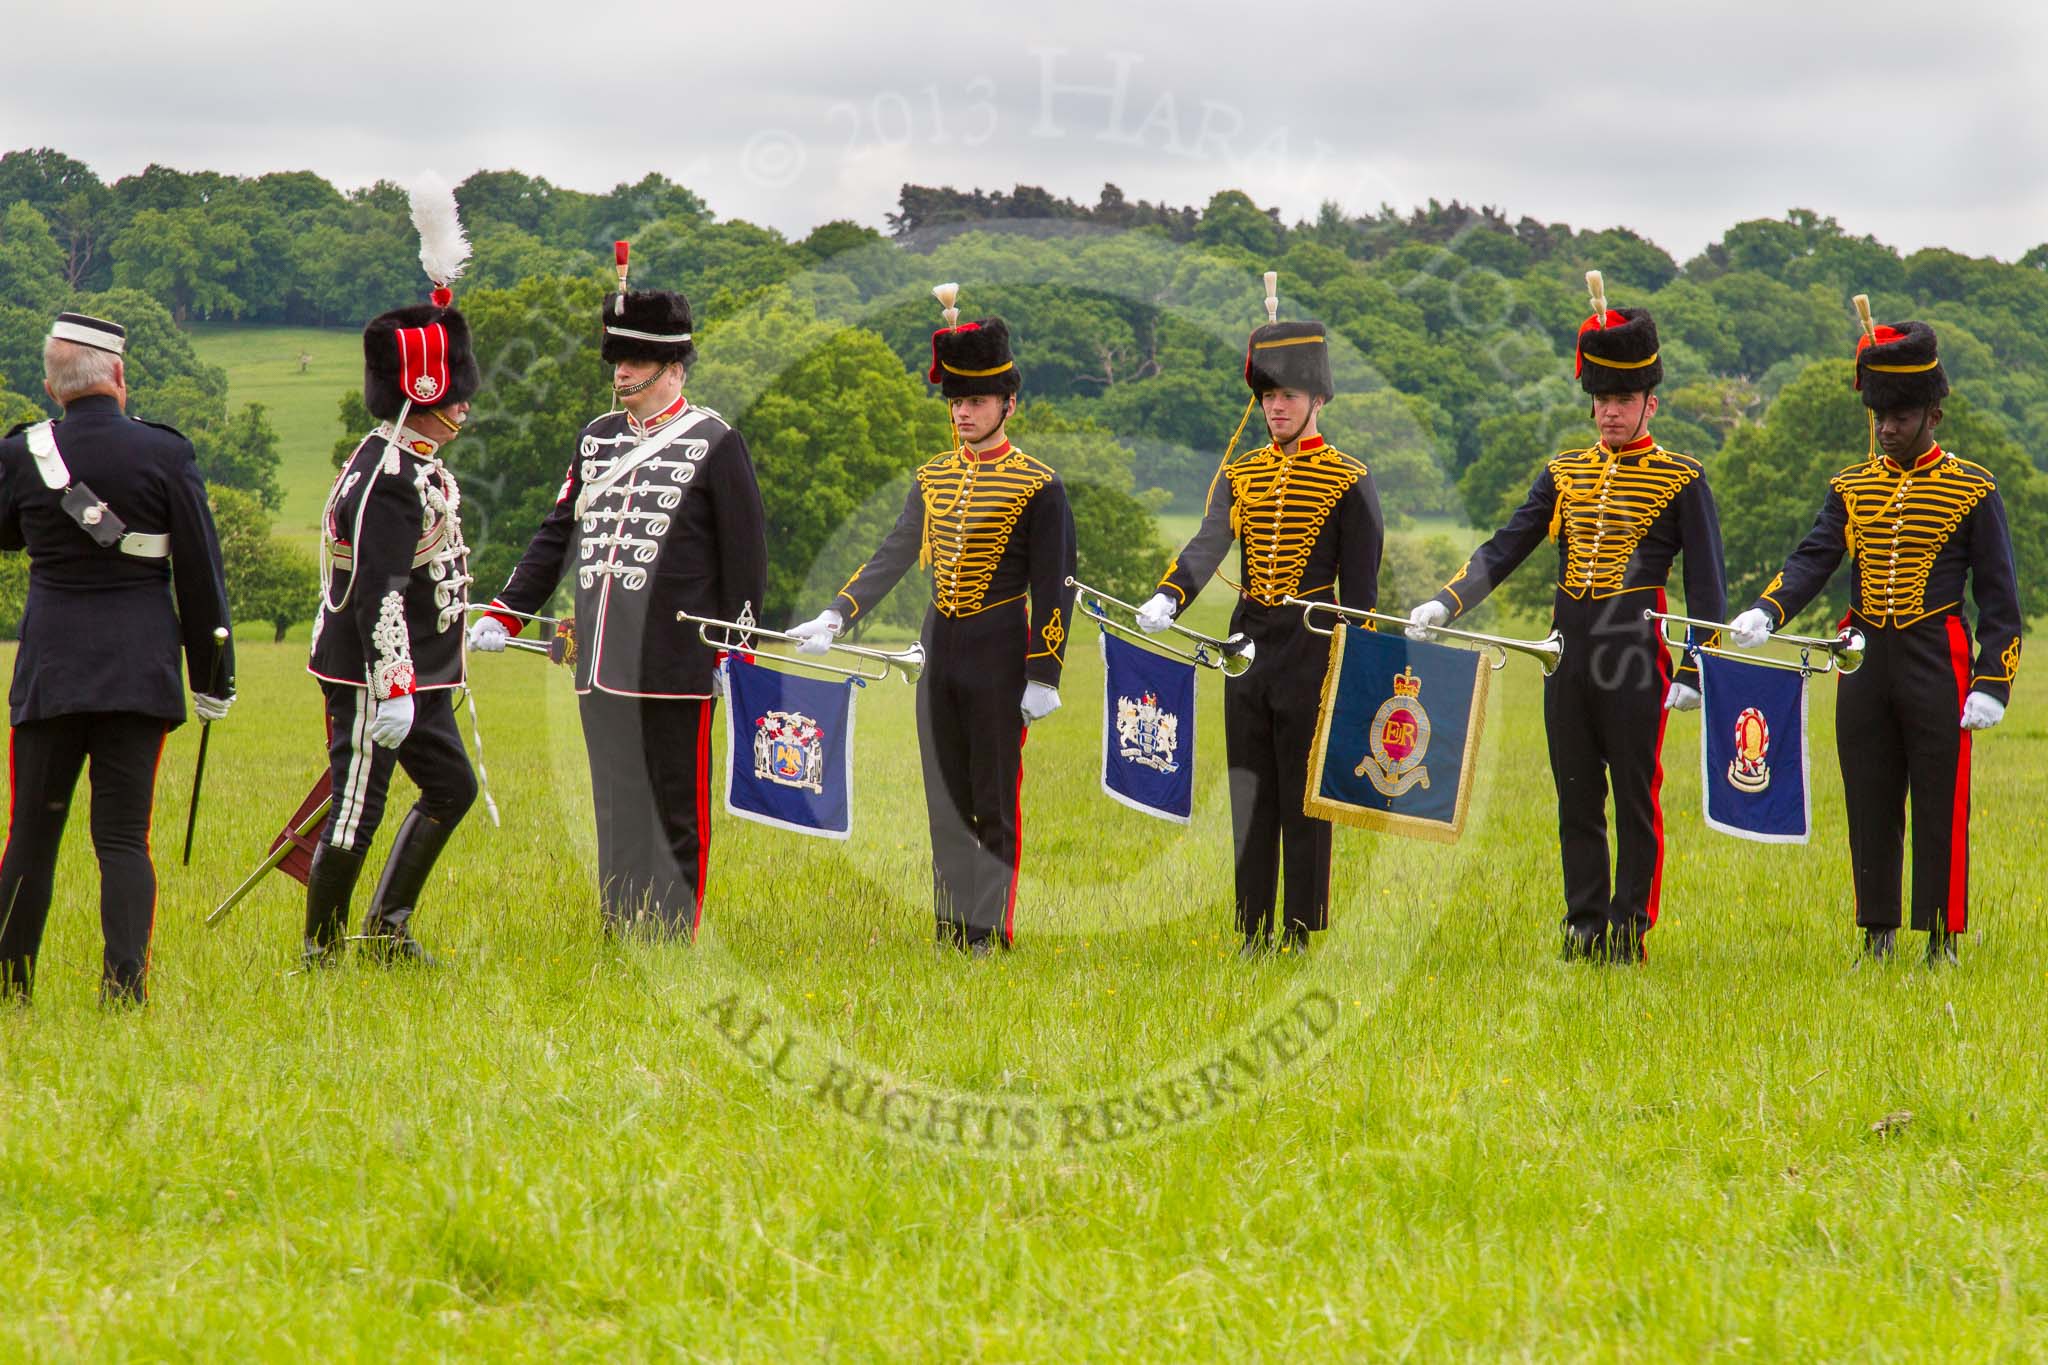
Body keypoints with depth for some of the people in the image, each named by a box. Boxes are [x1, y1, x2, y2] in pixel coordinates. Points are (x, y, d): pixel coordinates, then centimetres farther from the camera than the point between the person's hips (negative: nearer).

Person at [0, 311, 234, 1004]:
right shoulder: (165, 453, -5)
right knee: (123, 836, 1)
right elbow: (200, 570, -2)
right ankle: (125, 983, -12)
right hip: (140, 672, -1)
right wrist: (213, 675, 6)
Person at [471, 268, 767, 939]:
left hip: (675, 666, -5)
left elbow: (747, 554, -1)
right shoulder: (596, 439, 15)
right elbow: (557, 535, 18)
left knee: (677, 808, -1)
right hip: (602, 660, 6)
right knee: (616, 808, 8)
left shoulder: (715, 444, -1)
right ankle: (620, 938, 13)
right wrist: (504, 614, 11)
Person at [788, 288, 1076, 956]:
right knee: (946, 797, 9)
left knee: (995, 801, -2)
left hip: (999, 653, -6)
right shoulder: (933, 478, 10)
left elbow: (1055, 586, -8)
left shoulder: (1038, 486, -7)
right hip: (939, 649, 6)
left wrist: (1043, 676, -12)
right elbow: (893, 555, 8)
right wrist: (835, 616, -3)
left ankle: (991, 933, 1)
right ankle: (951, 926, 15)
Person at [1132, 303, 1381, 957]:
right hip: (1247, 644, 4)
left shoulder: (1350, 481, -2)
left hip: (1310, 647, -4)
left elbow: (1360, 585, -2)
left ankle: (1302, 936, 4)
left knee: (1304, 797, -1)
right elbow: (1209, 545, -6)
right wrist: (1167, 598, -24)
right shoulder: (1239, 474, 10)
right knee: (1249, 793, 7)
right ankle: (1253, 937, 12)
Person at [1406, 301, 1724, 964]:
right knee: (1576, 796, 6)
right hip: (1568, 645, 4)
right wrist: (1445, 603, -4)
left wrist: (1693, 674, -7)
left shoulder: (1682, 479, 1)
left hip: (1636, 647, -4)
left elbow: (1706, 583, -1)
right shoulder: (1566, 473, 13)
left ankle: (1630, 927, 5)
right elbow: (1505, 549, 10)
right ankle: (1584, 926, 11)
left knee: (1634, 795, -1)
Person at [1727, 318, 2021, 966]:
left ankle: (1942, 941, 6)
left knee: (1940, 809, -1)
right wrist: (1765, 613, -21)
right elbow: (1812, 560, -2)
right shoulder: (1852, 487, 10)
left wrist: (1991, 686, -9)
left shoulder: (1973, 490, -1)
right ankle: (1878, 938, 14)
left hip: (1937, 666, -4)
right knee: (1870, 808, 7)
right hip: (1864, 666, 4)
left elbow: (1999, 597, -2)